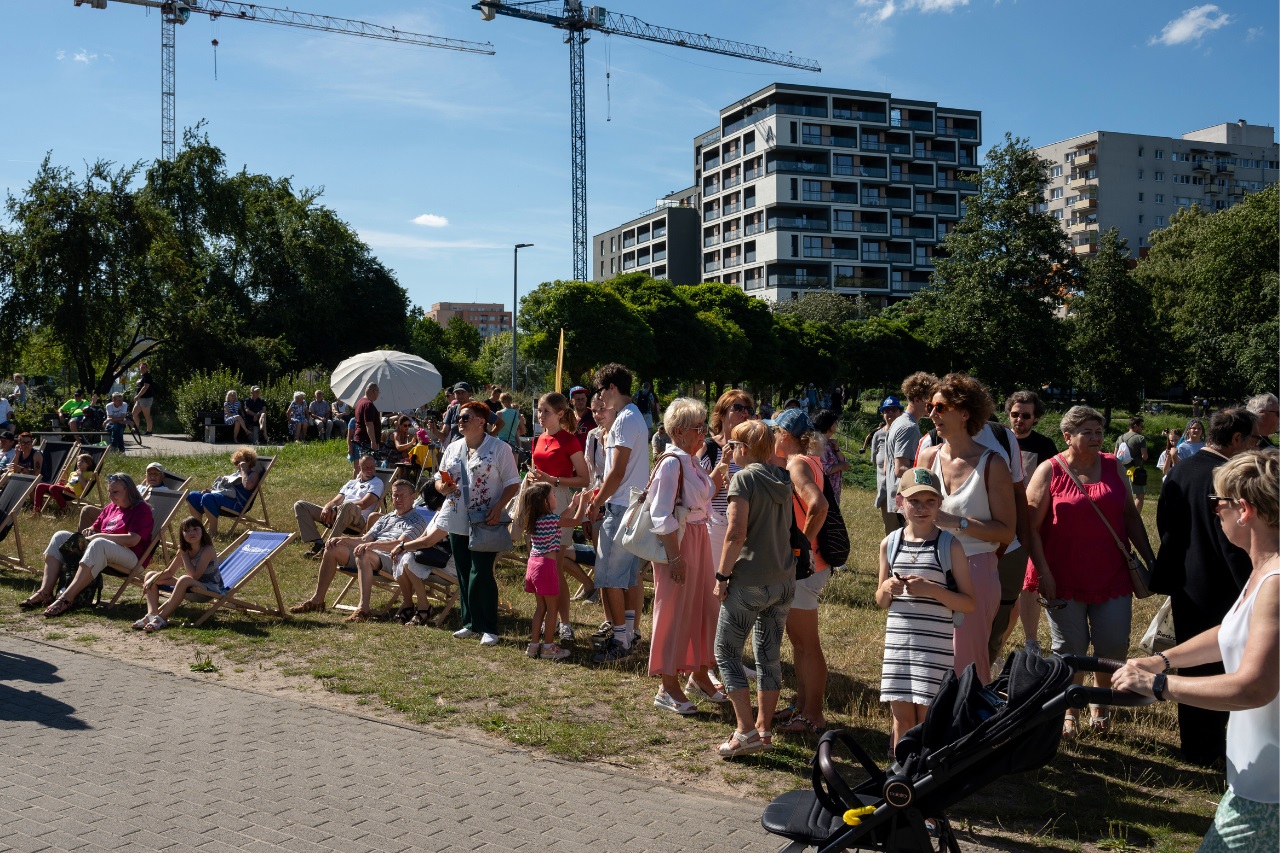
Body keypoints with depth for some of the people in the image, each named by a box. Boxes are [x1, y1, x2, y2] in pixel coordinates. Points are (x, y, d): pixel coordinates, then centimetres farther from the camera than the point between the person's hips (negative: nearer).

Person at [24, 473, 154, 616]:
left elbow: (133, 540, -19)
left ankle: (67, 598, -44)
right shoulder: (110, 508, 20)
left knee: (98, 544, -40)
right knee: (60, 536, 2)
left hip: (131, 559, -9)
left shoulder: (142, 509, -6)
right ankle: (45, 592, -14)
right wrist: (89, 531, 2)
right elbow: (95, 528, 28)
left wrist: (98, 536, -15)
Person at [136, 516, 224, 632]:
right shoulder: (184, 550, 2)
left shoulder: (208, 550, -19)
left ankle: (161, 618, -35)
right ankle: (152, 614, -21)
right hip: (191, 588, 9)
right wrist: (152, 579, -9)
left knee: (185, 580, -40)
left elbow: (194, 575, -27)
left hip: (210, 589, -8)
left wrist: (184, 554, -19)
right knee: (150, 575, 4)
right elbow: (170, 572, 10)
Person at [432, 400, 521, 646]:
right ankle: (470, 623, 22)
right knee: (464, 575, 11)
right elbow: (439, 477, 18)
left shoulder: (499, 448, -5)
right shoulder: (453, 449, 13)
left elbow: (512, 483, -7)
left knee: (481, 576, -9)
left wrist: (498, 507, -20)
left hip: (485, 523, -6)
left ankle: (488, 628, 0)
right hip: (458, 522, 6)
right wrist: (442, 486, -6)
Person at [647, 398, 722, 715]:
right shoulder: (671, 463, -17)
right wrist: (674, 557, -20)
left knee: (705, 606, 15)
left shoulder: (692, 462, 11)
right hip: (678, 542, -9)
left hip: (699, 539, 9)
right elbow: (662, 515, -20)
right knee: (674, 612, 1)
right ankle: (668, 687, 13)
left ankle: (699, 676, 31)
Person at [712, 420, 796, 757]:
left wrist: (722, 575, -10)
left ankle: (747, 730, -3)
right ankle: (764, 729, 19)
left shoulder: (744, 479, -12)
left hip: (749, 581, -7)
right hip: (784, 579, 7)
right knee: (769, 655, 13)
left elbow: (736, 533, -19)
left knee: (726, 652, 3)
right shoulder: (783, 479, 8)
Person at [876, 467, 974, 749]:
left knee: (927, 718, 0)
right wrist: (887, 588, -8)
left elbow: (970, 604, -5)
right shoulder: (890, 543, 5)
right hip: (897, 641, 3)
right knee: (902, 717, 9)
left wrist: (932, 590, -18)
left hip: (935, 644, -3)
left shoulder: (949, 545, -4)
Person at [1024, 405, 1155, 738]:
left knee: (1114, 645, 4)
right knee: (1070, 647, 6)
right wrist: (1043, 572, -13)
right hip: (1065, 577, -3)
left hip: (1112, 575, 3)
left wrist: (1150, 559, 8)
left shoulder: (1113, 467, 7)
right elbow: (1031, 525, -7)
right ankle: (1069, 711, 24)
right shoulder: (1050, 471, -4)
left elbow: (1130, 515, 13)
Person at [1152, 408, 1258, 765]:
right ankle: (1206, 749, 19)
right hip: (1216, 588, -7)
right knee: (1215, 668, 7)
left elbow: (1164, 524, 9)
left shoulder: (1179, 470, 2)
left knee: (1191, 665, 19)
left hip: (1183, 584, 8)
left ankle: (1194, 743, 33)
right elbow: (1234, 543, -22)